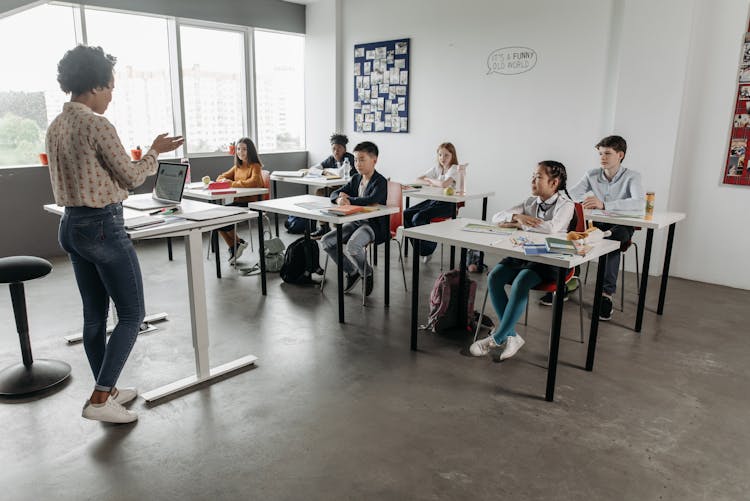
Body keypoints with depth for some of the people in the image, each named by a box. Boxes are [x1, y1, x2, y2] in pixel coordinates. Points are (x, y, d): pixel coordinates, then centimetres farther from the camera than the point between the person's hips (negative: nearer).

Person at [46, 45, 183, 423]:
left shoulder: (56, 126, 10)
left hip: (70, 225, 9)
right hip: (102, 226, -9)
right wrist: (155, 152, 5)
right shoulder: (97, 125, -17)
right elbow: (132, 176, -9)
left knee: (95, 314, 16)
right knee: (132, 314, 2)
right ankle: (99, 398, 4)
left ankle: (107, 390, 27)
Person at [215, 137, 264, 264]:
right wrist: (224, 180, -6)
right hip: (238, 202, 7)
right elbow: (221, 177, 20)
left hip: (252, 203, -7)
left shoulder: (255, 166, -6)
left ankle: (238, 243, 4)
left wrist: (233, 183, -18)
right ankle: (233, 248, 0)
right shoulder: (237, 166, 17)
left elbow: (253, 182, -26)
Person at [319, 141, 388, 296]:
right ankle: (351, 272, 10)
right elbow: (334, 193, 12)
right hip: (355, 221, 8)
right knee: (325, 241, -8)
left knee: (352, 246, -34)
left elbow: (371, 200, -30)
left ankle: (366, 273, 0)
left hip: (373, 224, -8)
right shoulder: (356, 179, 13)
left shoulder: (380, 182, -11)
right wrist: (339, 199, -13)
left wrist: (348, 199, -21)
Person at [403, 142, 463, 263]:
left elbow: (444, 184, -26)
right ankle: (418, 246, 1)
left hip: (447, 204, -8)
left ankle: (426, 250, -5)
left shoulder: (454, 169, -7)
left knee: (418, 218, -26)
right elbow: (418, 179, 10)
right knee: (406, 214, -9)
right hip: (433, 200, 8)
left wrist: (430, 180, -7)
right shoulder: (437, 167, 15)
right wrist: (432, 183, -9)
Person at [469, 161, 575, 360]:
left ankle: (497, 338, -21)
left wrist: (519, 224, -12)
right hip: (522, 254, 6)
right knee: (494, 277, -21)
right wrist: (517, 217, -11)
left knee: (520, 283, -33)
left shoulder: (565, 204, -3)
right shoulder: (530, 202, 15)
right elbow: (496, 218, 11)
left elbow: (552, 227, -25)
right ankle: (511, 336, -16)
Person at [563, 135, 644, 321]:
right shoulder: (592, 175, 4)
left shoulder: (631, 177, -9)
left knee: (611, 242, -37)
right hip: (597, 224, 4)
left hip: (621, 226, -4)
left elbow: (640, 203, -28)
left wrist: (604, 205, -42)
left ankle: (606, 294, -29)